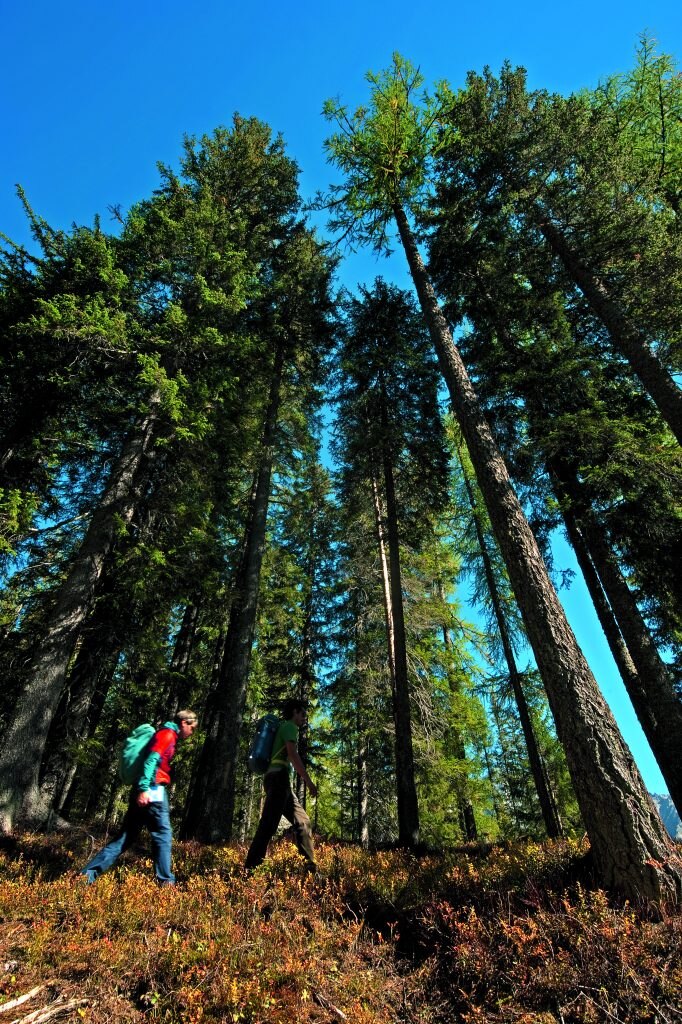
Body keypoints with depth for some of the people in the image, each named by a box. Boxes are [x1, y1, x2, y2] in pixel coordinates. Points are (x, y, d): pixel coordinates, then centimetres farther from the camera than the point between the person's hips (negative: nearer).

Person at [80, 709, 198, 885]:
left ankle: (88, 873, 11)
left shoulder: (166, 735, 21)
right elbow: (152, 760, -20)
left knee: (125, 838, 13)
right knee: (163, 835, -1)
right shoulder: (168, 734, -8)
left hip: (144, 792, 9)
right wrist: (144, 789, -26)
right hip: (152, 791, -9)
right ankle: (165, 881, 2)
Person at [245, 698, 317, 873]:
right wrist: (308, 781, -17)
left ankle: (309, 866, 10)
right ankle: (250, 869, -12)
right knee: (268, 824, -12)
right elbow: (293, 754, -16)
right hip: (279, 777, -10)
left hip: (274, 778, 10)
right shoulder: (290, 726, -2)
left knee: (302, 821, 10)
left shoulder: (282, 728, 26)